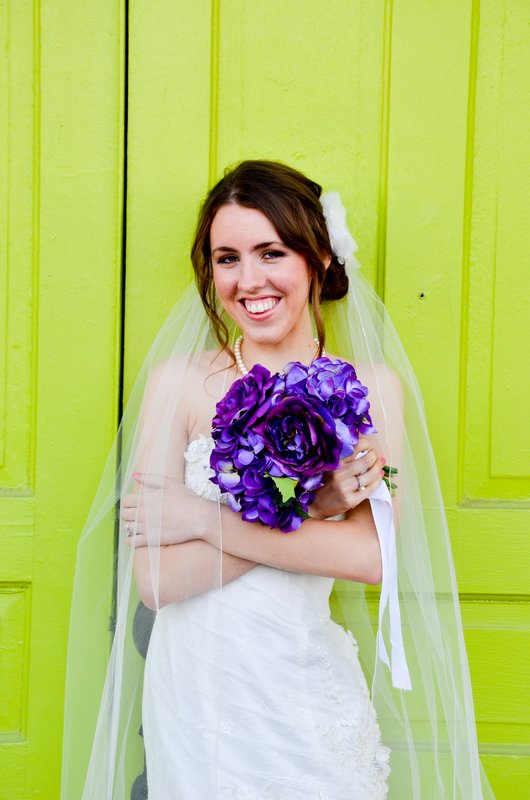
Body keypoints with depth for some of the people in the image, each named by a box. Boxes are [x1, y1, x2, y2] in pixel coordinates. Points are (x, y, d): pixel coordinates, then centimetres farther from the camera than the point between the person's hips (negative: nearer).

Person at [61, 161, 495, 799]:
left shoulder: (372, 386, -3)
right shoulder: (177, 381, -6)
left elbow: (378, 554, -15)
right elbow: (155, 580, -13)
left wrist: (207, 520, -15)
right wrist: (306, 508, -19)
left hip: (308, 692, 0)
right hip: (194, 691, 0)